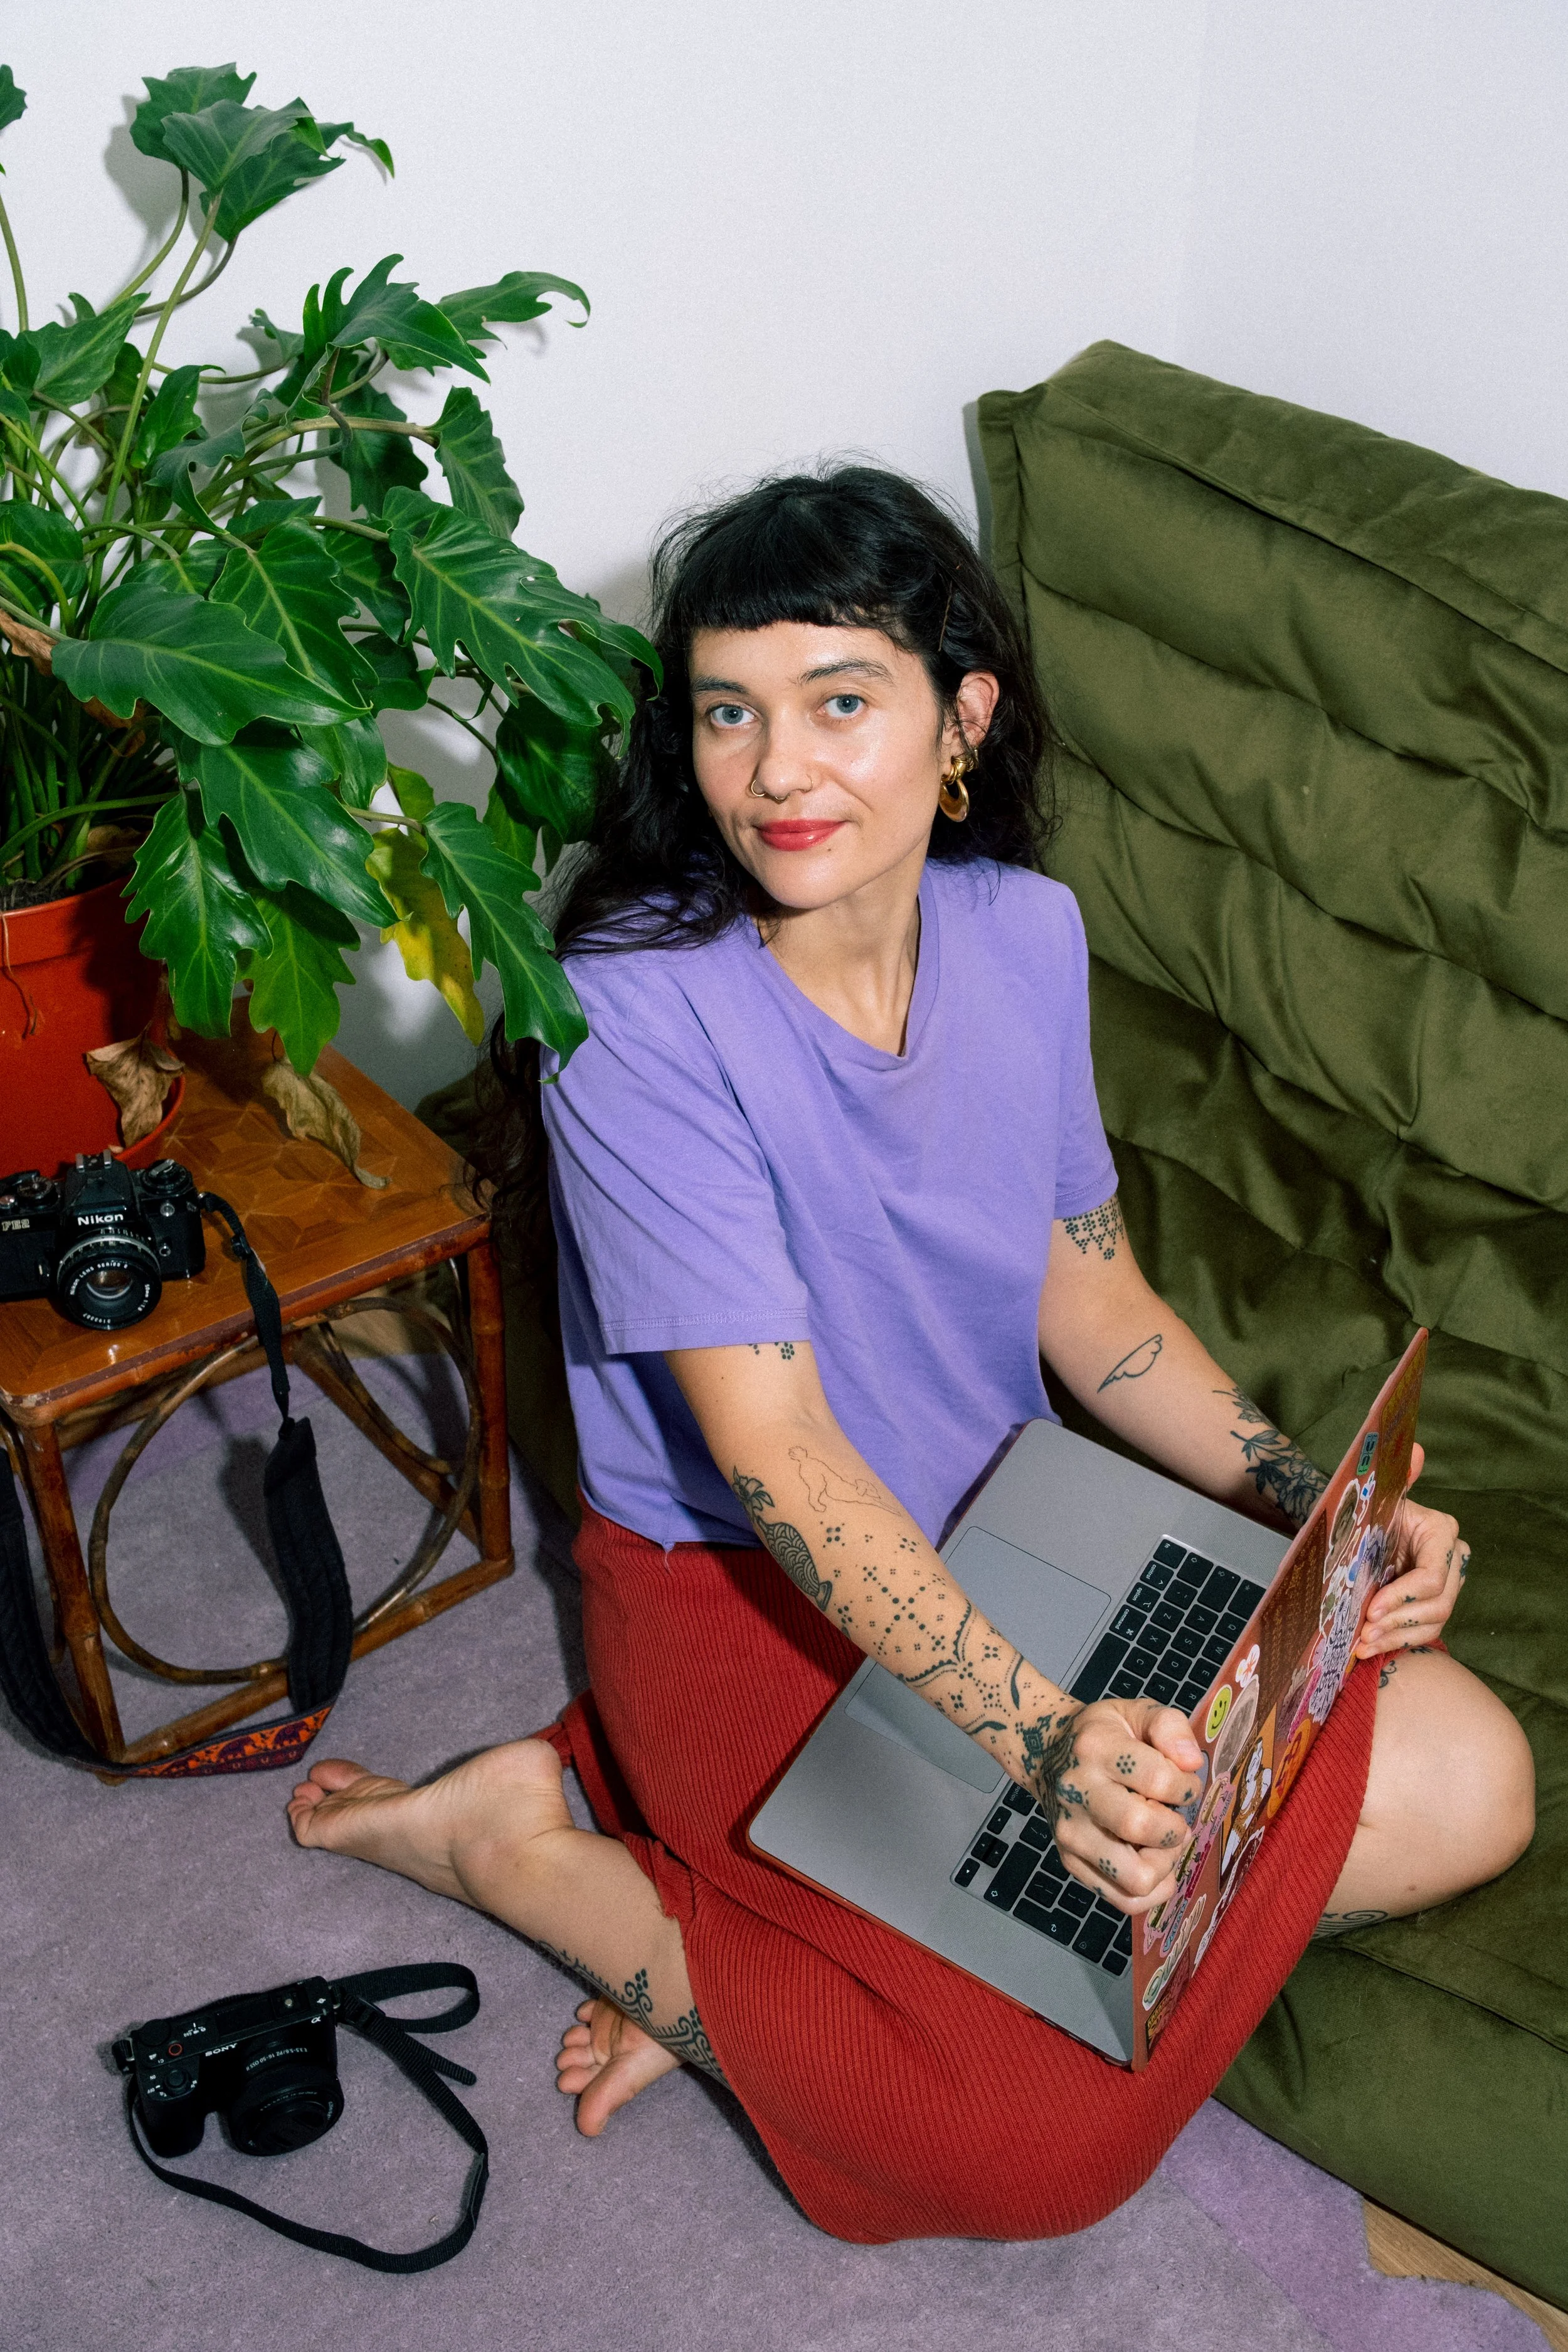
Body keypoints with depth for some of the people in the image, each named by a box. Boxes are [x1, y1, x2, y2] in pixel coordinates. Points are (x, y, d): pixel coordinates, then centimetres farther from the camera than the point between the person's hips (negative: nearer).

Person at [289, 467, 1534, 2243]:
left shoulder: (1025, 934, -5)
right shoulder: (638, 1014, -23)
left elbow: (1093, 1305, 4)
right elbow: (771, 1452, -26)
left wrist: (1316, 1511, -9)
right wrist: (1036, 1734, -33)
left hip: (1001, 1526, 7)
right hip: (740, 1588, -7)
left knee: (1470, 1786, -3)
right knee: (1043, 2132, -17)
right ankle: (522, 1842, 3)